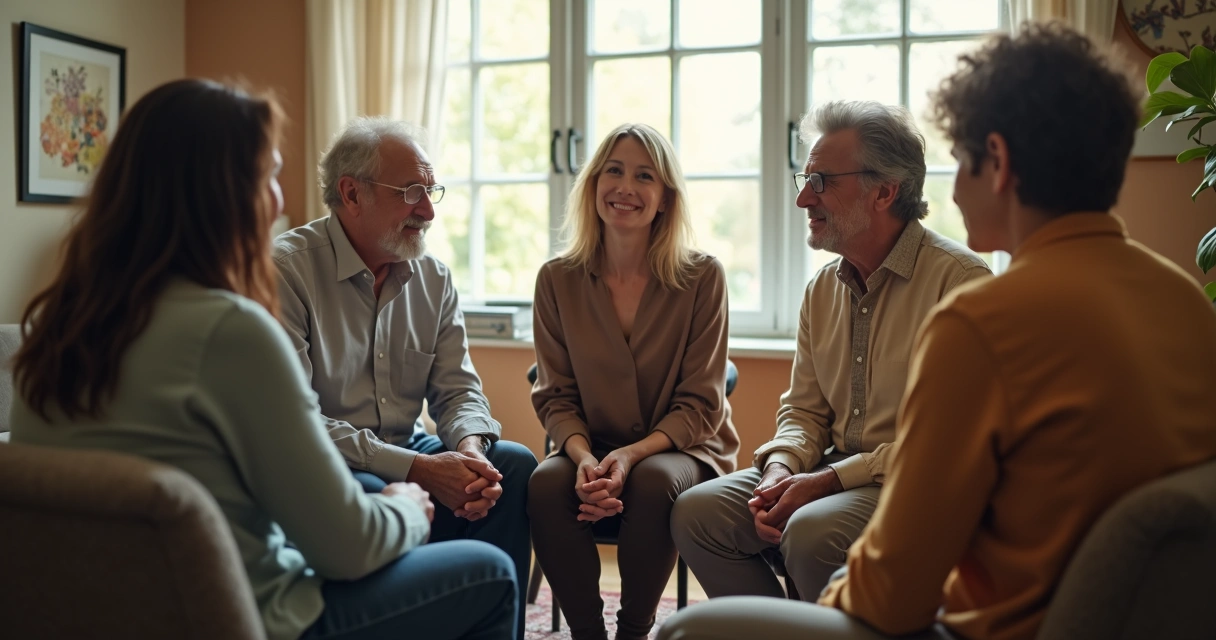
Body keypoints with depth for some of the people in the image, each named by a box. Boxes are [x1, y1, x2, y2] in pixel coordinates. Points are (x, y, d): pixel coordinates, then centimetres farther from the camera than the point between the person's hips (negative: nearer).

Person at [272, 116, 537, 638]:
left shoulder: (434, 278, 6)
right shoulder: (287, 268, -15)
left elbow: (457, 389, 5)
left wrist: (470, 450, -20)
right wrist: (417, 469, -27)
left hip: (407, 453, 6)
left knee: (513, 463, -14)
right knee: (370, 493, -35)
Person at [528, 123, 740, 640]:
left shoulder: (702, 277, -8)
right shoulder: (557, 280, -1)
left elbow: (700, 404, -8)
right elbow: (556, 397, 1)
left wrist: (633, 454, -23)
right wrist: (583, 457, -19)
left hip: (680, 450, -1)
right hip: (592, 448, 2)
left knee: (653, 480, -34)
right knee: (545, 483, -30)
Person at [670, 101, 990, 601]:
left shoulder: (959, 279, -13)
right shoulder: (822, 289, 11)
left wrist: (830, 480, -19)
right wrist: (781, 468, -6)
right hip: (834, 475, 7)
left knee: (810, 533, -33)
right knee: (696, 512, -8)